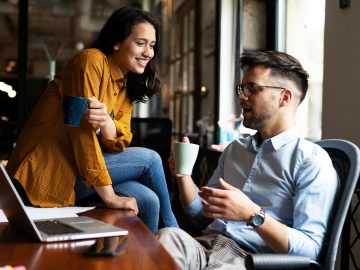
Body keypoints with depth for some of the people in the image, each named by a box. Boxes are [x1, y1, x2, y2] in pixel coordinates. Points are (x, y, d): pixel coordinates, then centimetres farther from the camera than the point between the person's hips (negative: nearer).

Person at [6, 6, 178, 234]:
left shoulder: (126, 85, 11)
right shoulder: (91, 60, -14)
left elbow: (119, 142, -2)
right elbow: (83, 129, -20)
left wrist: (105, 121, -26)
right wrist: (109, 195, -19)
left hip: (75, 169, 7)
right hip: (47, 172, -7)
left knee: (148, 201, -11)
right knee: (149, 159, -7)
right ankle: (171, 233, 13)